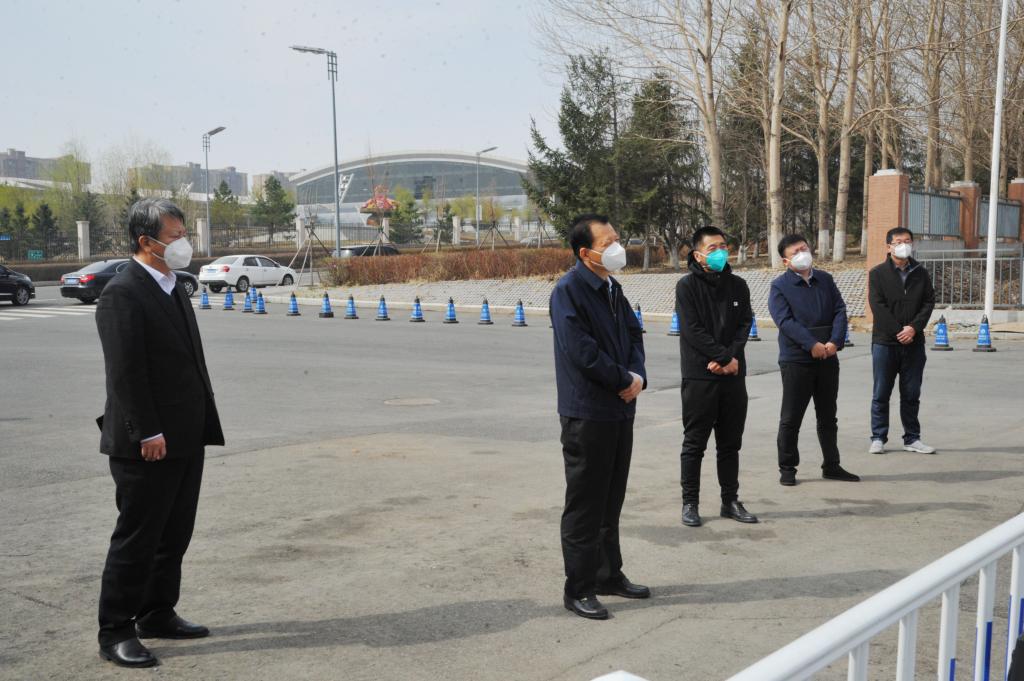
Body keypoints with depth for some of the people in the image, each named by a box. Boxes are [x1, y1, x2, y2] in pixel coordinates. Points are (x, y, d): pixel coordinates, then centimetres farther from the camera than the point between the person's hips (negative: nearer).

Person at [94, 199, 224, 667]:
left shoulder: (172, 287, 14)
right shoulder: (122, 294, -14)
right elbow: (125, 372, -19)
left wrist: (202, 422, 15)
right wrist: (147, 434, -21)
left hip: (187, 439, 9)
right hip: (149, 445, -9)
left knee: (174, 535, 17)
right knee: (136, 538, 1)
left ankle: (157, 615, 30)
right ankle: (115, 632, 12)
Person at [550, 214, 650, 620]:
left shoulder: (612, 289, 12)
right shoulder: (569, 290, -14)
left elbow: (634, 335, 15)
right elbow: (582, 351, -21)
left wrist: (637, 376, -4)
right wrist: (626, 380, -12)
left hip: (620, 410, 8)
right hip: (586, 413, -8)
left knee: (611, 499, 17)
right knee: (585, 503, 0)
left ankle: (609, 575, 30)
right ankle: (579, 589, 9)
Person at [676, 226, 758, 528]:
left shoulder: (738, 285, 10)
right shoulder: (687, 286, -5)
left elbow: (745, 323, 4)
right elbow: (693, 330, -12)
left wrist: (731, 357, -11)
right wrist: (724, 358, -15)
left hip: (733, 376, 5)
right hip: (699, 377, -5)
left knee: (731, 443, 11)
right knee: (694, 443, 3)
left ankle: (730, 500, 21)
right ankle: (690, 503, 11)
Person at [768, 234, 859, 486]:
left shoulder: (825, 280, 10)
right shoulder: (780, 286, -5)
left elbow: (840, 311, 3)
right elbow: (785, 321, -15)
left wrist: (835, 342, -13)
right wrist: (812, 345, -23)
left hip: (827, 359, 5)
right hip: (796, 360, -5)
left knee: (828, 416, 14)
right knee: (791, 418, 2)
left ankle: (831, 466, 24)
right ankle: (787, 468, 12)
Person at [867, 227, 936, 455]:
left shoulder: (921, 273, 10)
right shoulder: (878, 273, 0)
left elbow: (929, 302, 3)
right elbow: (877, 305, -8)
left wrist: (914, 327, -12)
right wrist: (898, 331, -15)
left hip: (914, 342, 3)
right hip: (885, 342, -3)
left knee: (911, 394, 9)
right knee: (881, 393, 3)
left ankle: (912, 438, 17)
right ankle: (878, 438, 11)